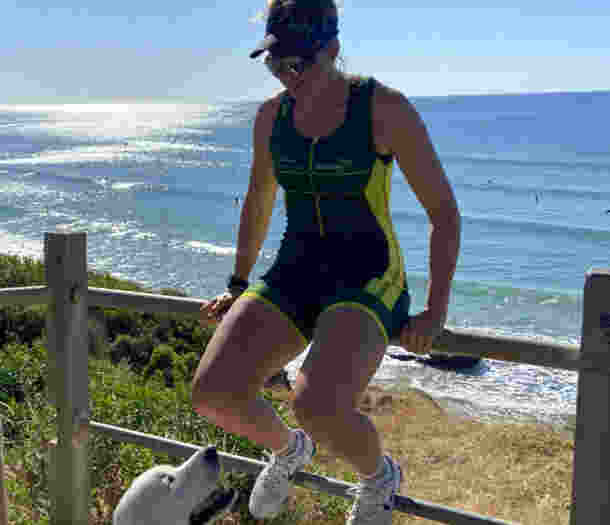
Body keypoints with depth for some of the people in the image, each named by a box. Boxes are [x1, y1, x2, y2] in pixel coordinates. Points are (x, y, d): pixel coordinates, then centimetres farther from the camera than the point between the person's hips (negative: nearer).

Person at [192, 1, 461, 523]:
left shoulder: (385, 109, -11)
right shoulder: (271, 116, 5)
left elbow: (445, 211, -6)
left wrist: (435, 313, -11)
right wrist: (238, 287, 20)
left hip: (369, 280, -5)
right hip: (295, 274, 5)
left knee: (318, 407, -31)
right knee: (212, 393, -15)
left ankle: (378, 475, 6)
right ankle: (288, 449, 20)